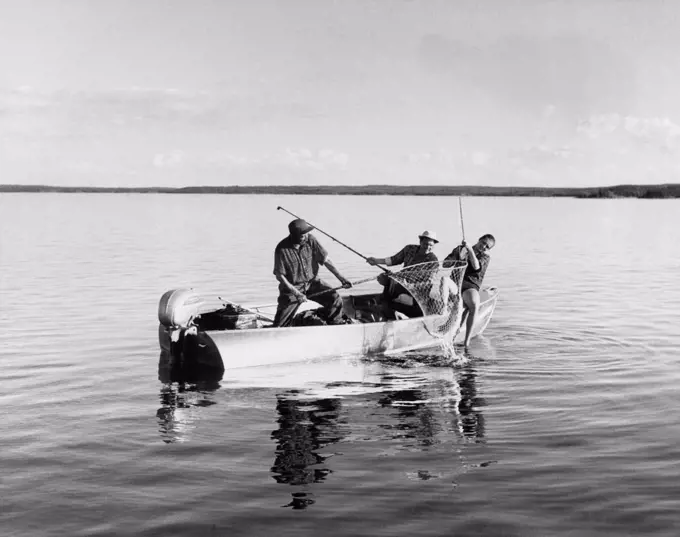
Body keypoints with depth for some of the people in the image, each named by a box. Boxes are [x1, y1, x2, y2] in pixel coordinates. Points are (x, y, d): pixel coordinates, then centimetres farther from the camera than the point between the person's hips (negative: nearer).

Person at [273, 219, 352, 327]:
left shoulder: (310, 240, -11)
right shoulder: (282, 249, -20)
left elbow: (325, 259, -5)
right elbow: (280, 275, -15)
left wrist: (340, 277, -12)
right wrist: (296, 293, -22)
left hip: (312, 281, 3)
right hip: (292, 286, -3)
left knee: (335, 299, -12)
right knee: (281, 322, -11)